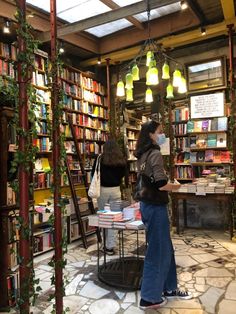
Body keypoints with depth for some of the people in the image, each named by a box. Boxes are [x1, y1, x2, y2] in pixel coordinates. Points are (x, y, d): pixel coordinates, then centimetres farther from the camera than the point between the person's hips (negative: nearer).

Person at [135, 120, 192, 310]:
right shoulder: (155, 154, -18)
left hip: (148, 204, 9)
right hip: (155, 207, -9)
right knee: (157, 251, 5)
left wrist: (168, 185, 16)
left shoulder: (143, 155, 10)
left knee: (165, 248, 20)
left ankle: (169, 288, 36)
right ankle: (149, 298, 20)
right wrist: (175, 186, -6)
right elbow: (160, 184, -25)